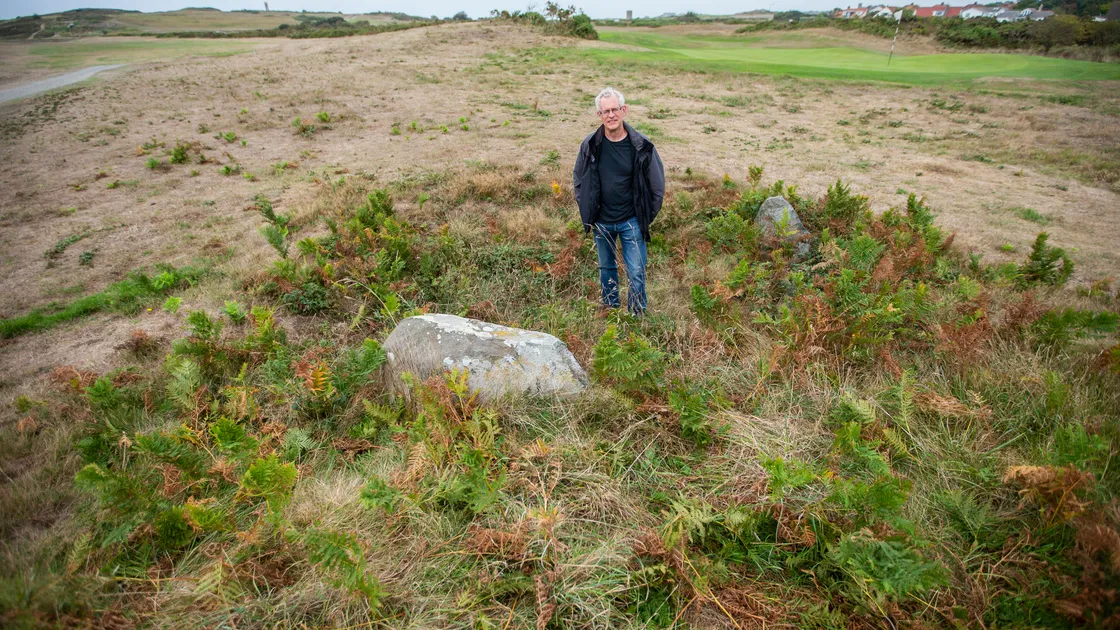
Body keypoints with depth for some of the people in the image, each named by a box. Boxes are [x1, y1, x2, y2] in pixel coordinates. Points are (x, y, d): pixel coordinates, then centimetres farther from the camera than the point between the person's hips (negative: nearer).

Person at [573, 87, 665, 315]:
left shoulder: (641, 146, -12)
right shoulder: (590, 145, -6)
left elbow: (657, 185, -2)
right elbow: (578, 178, 9)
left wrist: (646, 217, -2)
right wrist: (587, 213, 5)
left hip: (631, 222, -2)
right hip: (601, 222, 3)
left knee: (636, 274, 0)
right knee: (607, 270, 17)